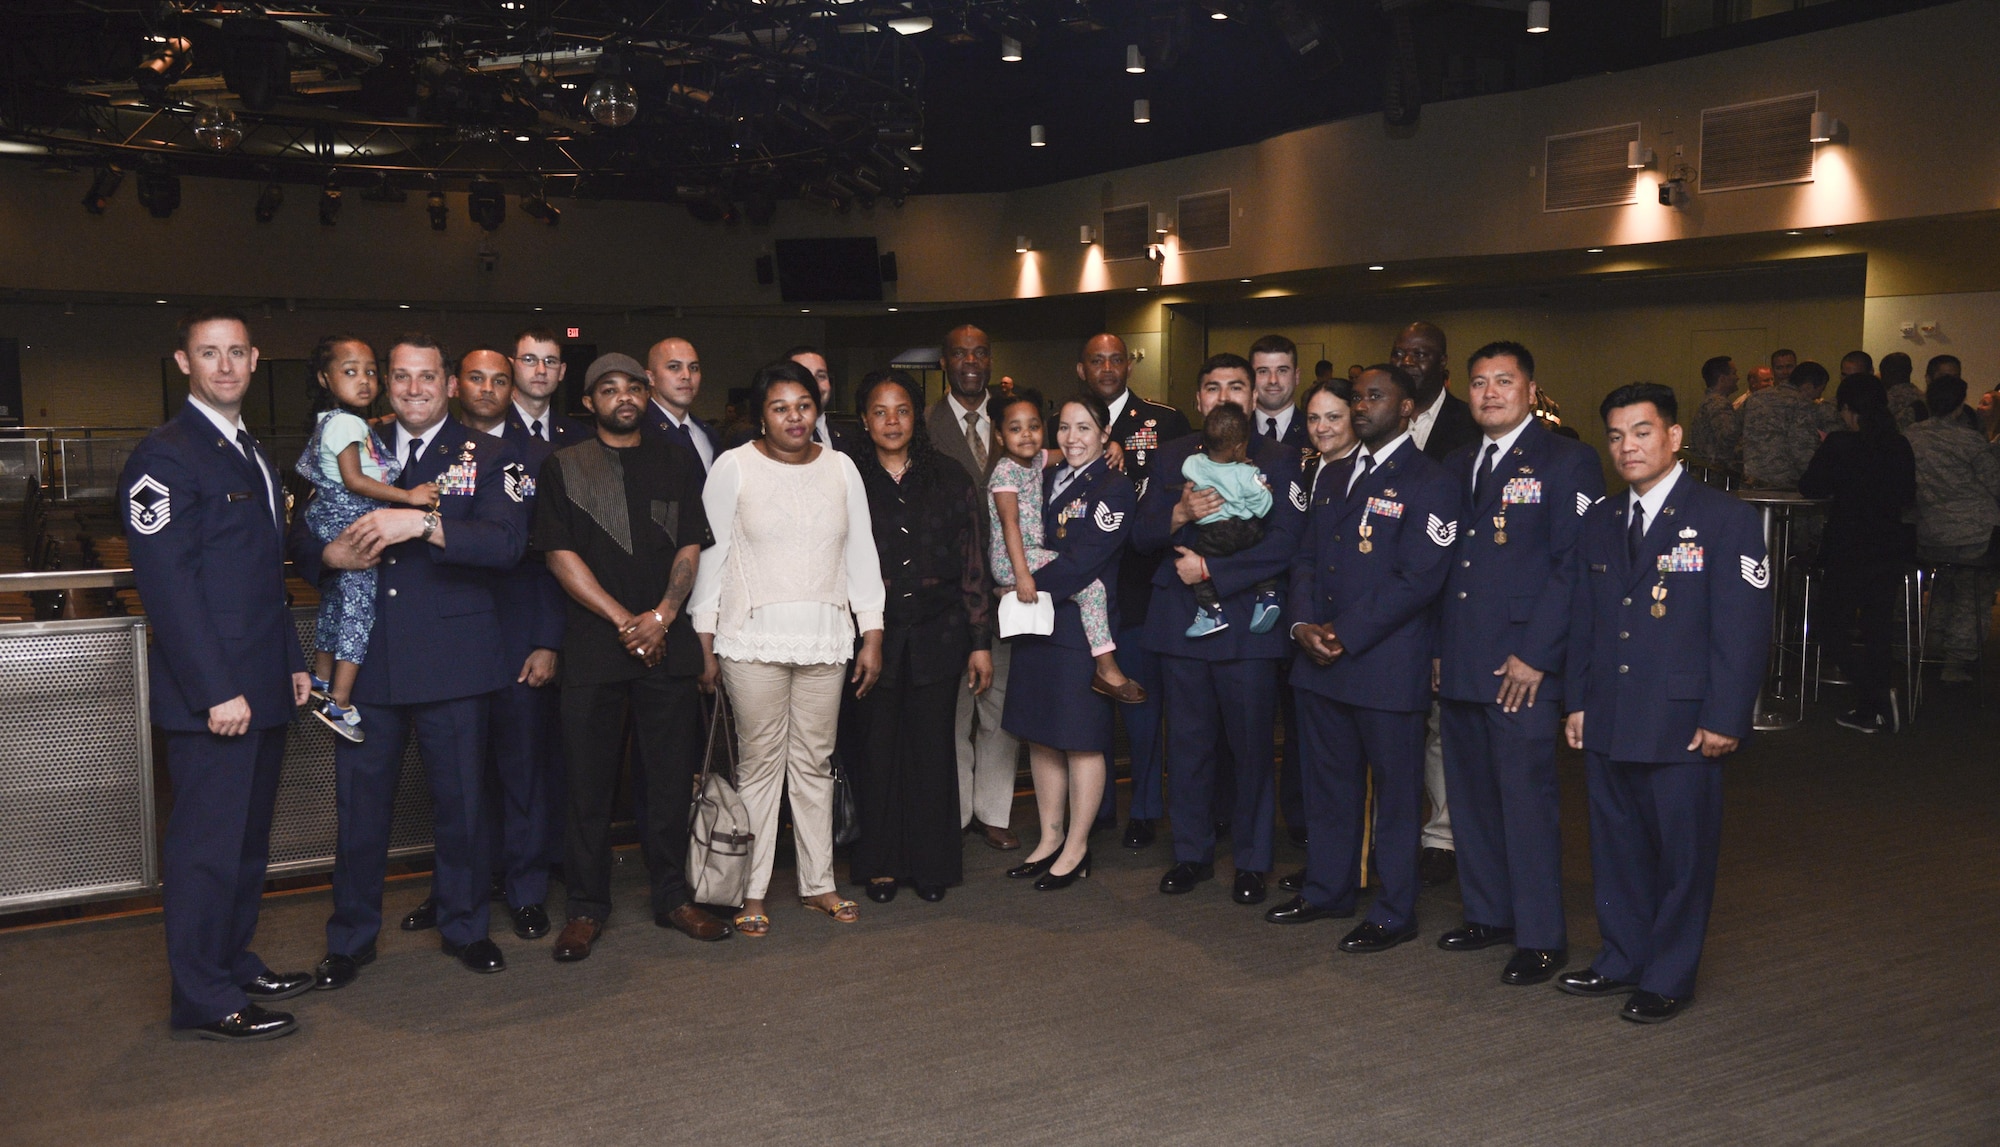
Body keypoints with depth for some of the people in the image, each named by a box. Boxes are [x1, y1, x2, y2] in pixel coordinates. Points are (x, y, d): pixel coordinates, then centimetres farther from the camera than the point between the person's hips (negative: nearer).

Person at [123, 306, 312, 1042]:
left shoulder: (252, 454, 17)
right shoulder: (164, 457, -11)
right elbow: (167, 585, -18)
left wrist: (292, 662, 17)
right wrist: (216, 691, -21)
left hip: (261, 687, 9)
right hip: (211, 693, -9)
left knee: (247, 838, 17)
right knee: (207, 843, -1)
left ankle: (235, 966, 30)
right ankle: (204, 1002, 9)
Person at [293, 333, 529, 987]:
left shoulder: (487, 458, 2)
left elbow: (507, 543, -14)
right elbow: (300, 537, 16)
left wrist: (422, 523, -24)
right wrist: (331, 554, -7)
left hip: (454, 661, -2)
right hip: (367, 659, 2)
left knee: (462, 799, 8)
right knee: (360, 802, 8)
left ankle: (464, 927, 27)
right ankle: (351, 939, 24)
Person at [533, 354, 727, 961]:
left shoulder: (679, 462, 13)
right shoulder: (564, 468, 6)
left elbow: (690, 548, 7)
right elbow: (563, 556, -2)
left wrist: (660, 617, -8)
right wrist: (624, 621, -9)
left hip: (667, 642, 2)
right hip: (593, 646, -2)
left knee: (671, 777, 6)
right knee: (589, 781, 2)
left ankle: (671, 896, 20)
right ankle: (586, 907, 14)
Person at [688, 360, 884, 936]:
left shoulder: (841, 468, 8)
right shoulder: (734, 467, -1)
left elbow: (861, 554, 10)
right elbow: (710, 554, -1)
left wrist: (872, 636, 7)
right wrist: (705, 644, -5)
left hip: (825, 637, 3)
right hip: (753, 638, -3)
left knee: (815, 761, 9)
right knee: (760, 763, 1)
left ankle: (817, 881, 21)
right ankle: (752, 892, 11)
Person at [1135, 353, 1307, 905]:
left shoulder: (1278, 460, 2)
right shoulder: (1173, 457, 12)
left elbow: (1282, 544, -9)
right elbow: (1141, 535, 6)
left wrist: (1210, 570, -13)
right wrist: (1179, 514, -14)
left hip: (1248, 622, -3)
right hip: (1181, 624, 3)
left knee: (1251, 745, 3)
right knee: (1189, 744, 9)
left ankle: (1251, 861, 17)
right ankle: (1192, 853, 23)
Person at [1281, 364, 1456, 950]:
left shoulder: (1429, 484, -8)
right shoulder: (1335, 477, 15)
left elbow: (1417, 580, -15)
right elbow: (1306, 557, 15)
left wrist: (1346, 636, -15)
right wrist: (1305, 623, -3)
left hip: (1388, 665, -7)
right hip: (1320, 660, 7)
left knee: (1396, 790, 5)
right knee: (1328, 784, 16)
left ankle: (1395, 913, 16)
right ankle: (1327, 890, 31)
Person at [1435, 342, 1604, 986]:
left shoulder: (1566, 462, -5)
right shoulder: (1457, 468, 16)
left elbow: (1575, 565, -11)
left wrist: (1534, 654, -15)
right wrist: (1440, 646, 10)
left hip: (1523, 668, -6)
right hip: (1460, 664, 7)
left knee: (1528, 798, -3)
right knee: (1470, 793, 12)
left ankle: (1541, 937, 9)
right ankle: (1488, 913, 27)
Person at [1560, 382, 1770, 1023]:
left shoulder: (1726, 520, -6)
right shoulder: (1600, 523, 12)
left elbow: (1745, 627, -9)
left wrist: (1724, 719, -13)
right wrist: (1577, 701, 11)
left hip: (1682, 726, -5)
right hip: (1607, 724, 6)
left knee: (1682, 855, 5)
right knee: (1616, 847, 14)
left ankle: (1669, 978, 19)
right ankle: (1624, 959, 29)